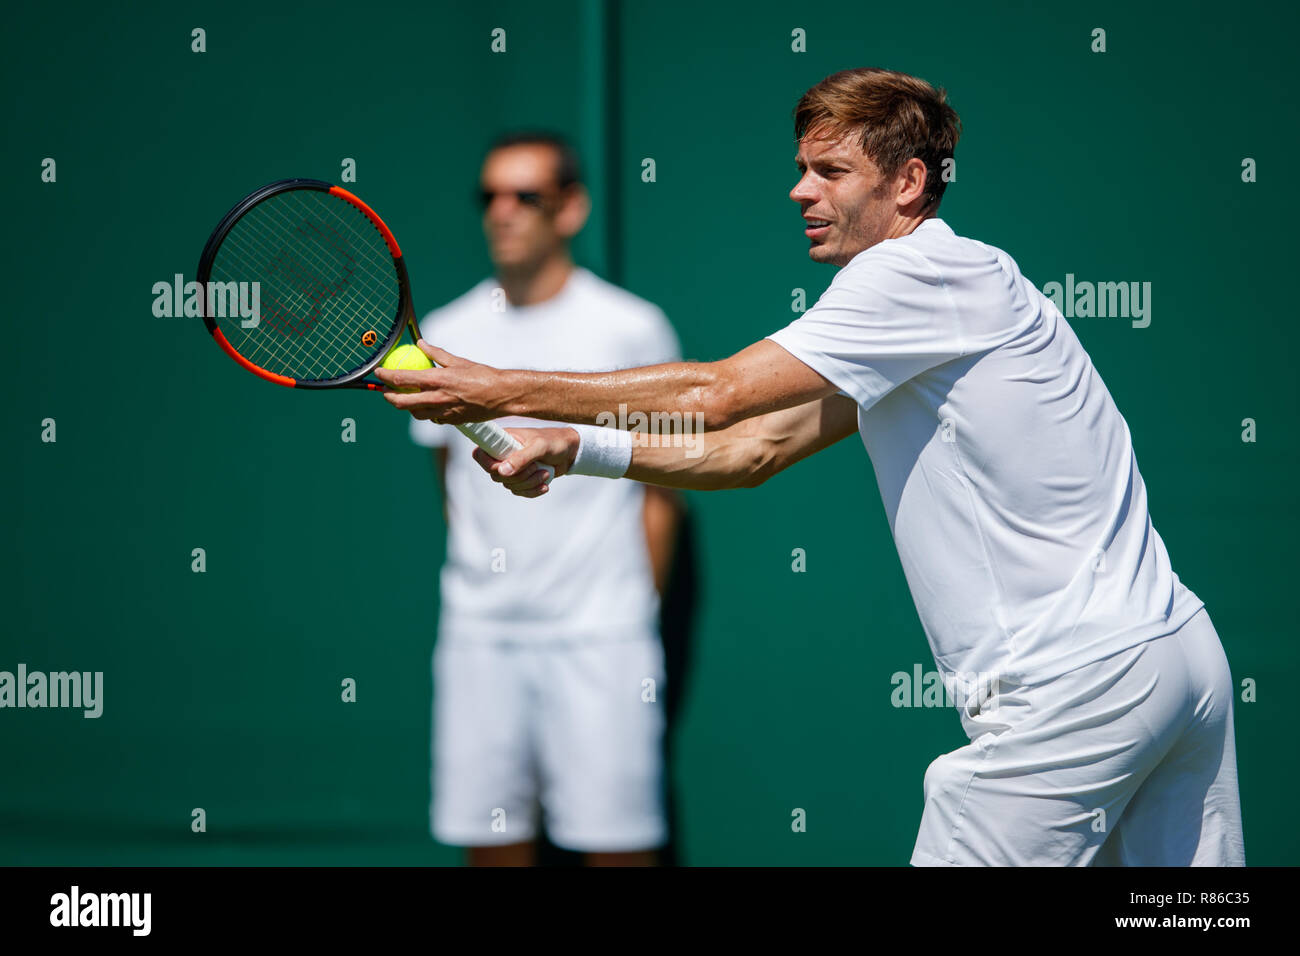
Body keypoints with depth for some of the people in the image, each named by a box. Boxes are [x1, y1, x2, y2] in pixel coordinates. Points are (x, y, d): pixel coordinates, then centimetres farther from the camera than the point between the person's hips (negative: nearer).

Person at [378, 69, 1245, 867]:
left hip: (1075, 681, -10)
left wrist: (504, 390, -9)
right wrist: (573, 448, 8)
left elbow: (714, 395, -14)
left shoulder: (923, 271, -10)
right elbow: (755, 449, 18)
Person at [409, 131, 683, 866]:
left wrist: (635, 611, 2)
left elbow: (660, 494, 4)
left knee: (618, 845, -5)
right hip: (479, 636, 3)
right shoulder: (446, 335, 9)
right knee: (493, 843, 5)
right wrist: (485, 585, 12)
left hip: (599, 639, -3)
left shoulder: (633, 329, -1)